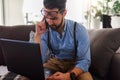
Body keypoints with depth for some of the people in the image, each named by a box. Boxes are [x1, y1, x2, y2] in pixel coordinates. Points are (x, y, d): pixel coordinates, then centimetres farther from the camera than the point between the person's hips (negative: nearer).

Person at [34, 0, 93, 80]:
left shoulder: (79, 30, -19)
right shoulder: (44, 30, -14)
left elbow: (84, 60, -22)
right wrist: (38, 35, -30)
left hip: (74, 64, -1)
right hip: (54, 62, 1)